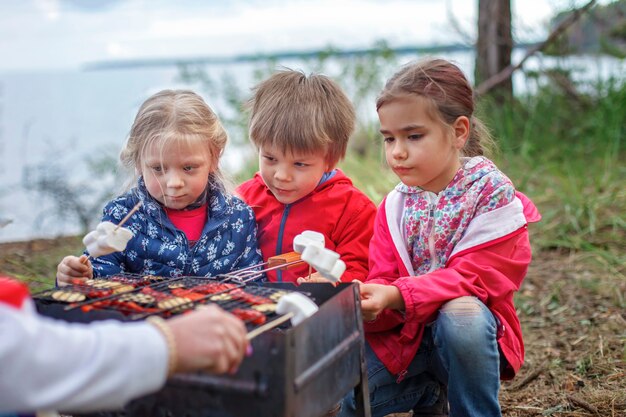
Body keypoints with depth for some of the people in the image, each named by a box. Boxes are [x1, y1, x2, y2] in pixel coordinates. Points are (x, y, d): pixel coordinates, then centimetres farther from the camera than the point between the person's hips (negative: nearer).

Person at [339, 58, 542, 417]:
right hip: (407, 332, 4)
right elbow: (385, 282, 0)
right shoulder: (394, 206, 4)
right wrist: (367, 300, -25)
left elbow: (473, 277, -19)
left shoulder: (492, 193, -10)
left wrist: (397, 296, -32)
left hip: (470, 331, -4)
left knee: (460, 314, -38)